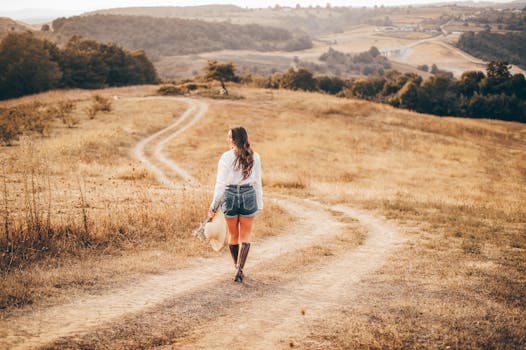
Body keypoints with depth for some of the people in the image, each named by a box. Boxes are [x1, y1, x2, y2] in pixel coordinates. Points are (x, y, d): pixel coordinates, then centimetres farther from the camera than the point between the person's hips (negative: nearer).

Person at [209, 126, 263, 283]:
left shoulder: (226, 157, -10)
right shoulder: (254, 157, -1)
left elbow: (220, 183, -9)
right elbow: (257, 182, 3)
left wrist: (213, 205, -3)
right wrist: (260, 204, 11)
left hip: (230, 195, -1)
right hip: (249, 195, 1)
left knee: (233, 234, 17)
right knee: (245, 235, 9)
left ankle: (237, 266, 31)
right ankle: (239, 269, -7)